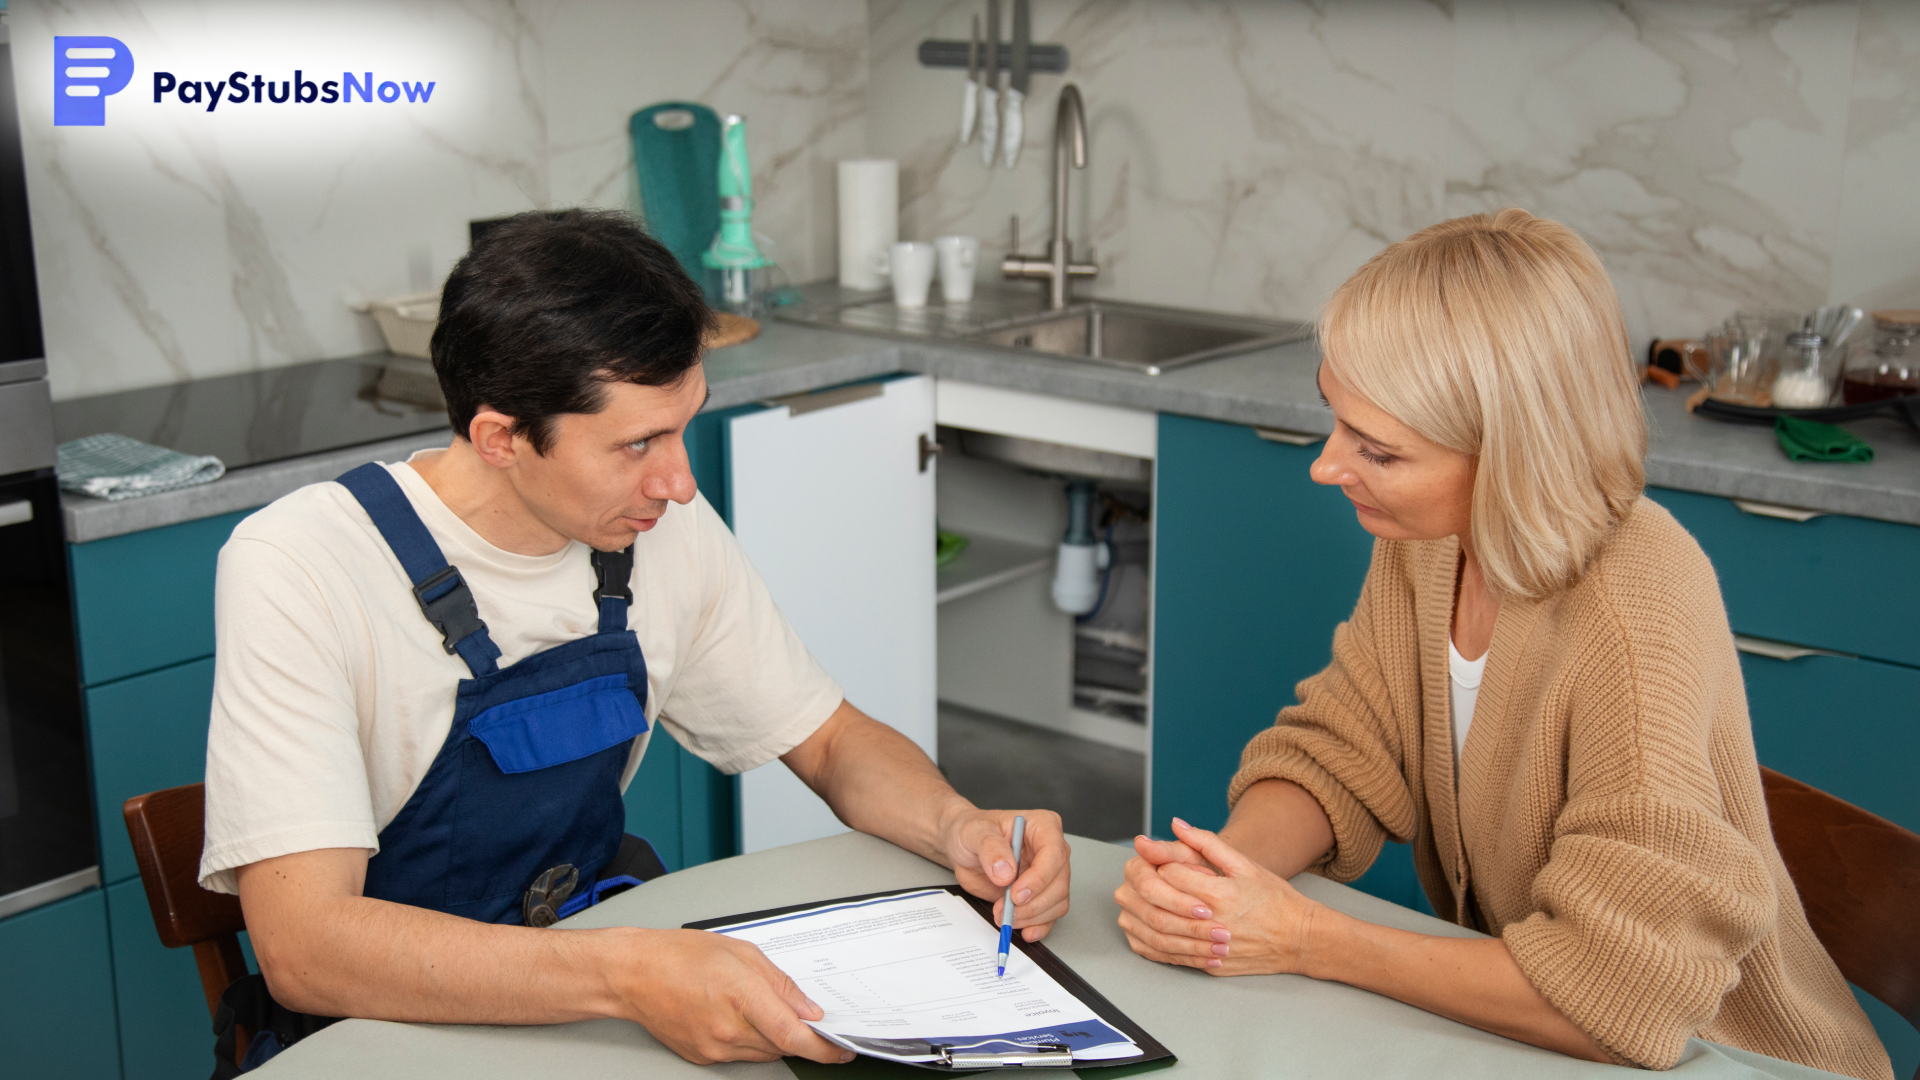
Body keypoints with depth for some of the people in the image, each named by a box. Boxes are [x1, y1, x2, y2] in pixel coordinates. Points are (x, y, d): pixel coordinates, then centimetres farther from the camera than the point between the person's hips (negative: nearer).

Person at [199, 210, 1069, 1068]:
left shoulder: (664, 527, -4)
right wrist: (625, 975, -41)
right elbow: (303, 946, -29)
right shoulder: (301, 570, -21)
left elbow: (832, 741, 7)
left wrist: (957, 827, -13)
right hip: (391, 1031, -4)